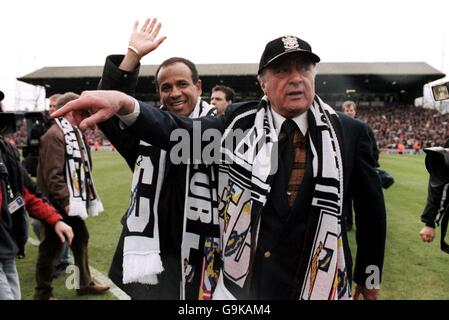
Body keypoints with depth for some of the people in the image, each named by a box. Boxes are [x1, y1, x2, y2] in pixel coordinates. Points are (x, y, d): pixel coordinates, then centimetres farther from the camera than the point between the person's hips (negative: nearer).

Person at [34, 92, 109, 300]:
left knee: (80, 240, 18)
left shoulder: (73, 133, 12)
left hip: (74, 201, 10)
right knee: (51, 248, 3)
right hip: (58, 204, -10)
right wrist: (65, 201, -24)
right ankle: (43, 293, 19)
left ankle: (85, 283, 33)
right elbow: (52, 174, -23)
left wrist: (79, 197, 16)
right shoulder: (54, 135, -18)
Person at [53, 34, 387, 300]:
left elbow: (371, 206, 3)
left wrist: (370, 277, 10)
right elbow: (175, 131, -13)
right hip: (242, 284, 1)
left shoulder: (349, 133, -4)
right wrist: (123, 103, -32)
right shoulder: (239, 123, -4)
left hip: (322, 285, 0)